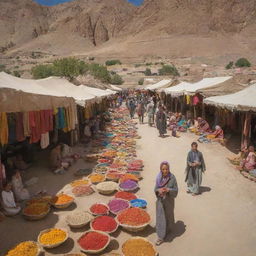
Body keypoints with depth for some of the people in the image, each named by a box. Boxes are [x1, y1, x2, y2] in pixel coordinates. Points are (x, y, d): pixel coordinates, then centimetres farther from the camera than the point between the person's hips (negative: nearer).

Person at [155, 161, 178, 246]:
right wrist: (159, 190, -23)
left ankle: (169, 228, 47)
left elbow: (175, 190, -11)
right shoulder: (159, 177, -9)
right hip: (160, 200, 2)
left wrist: (168, 190, -28)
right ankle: (161, 236, 19)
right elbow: (155, 188, -1)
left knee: (168, 215, 18)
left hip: (169, 200, -1)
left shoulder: (172, 178, -16)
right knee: (160, 217, 5)